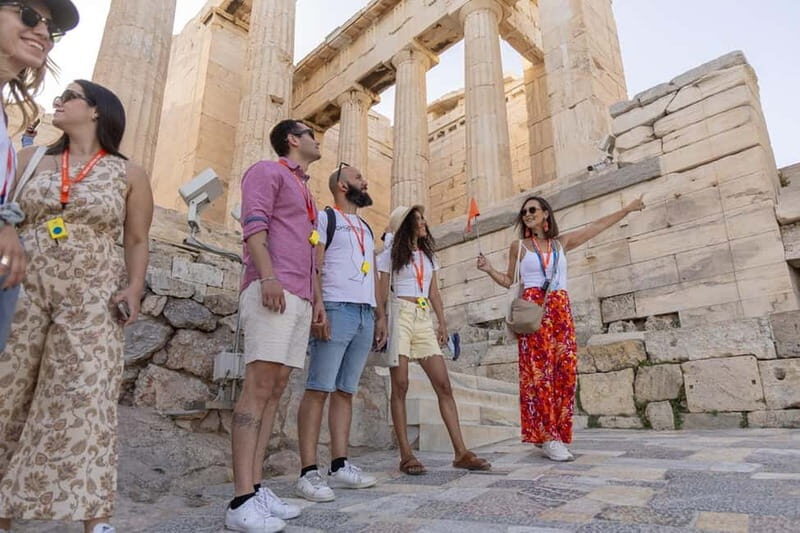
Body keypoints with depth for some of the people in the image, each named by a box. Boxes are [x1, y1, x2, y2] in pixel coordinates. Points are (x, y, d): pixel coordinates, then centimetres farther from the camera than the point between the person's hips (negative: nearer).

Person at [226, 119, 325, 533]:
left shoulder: (305, 191, 31)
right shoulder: (267, 171, 6)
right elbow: (253, 224, -10)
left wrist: (317, 297, 19)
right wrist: (267, 275, -23)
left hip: (298, 298, 9)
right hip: (272, 290, -9)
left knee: (275, 390, 3)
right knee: (259, 386, -14)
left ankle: (255, 489, 6)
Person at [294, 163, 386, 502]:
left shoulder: (366, 228, 26)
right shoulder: (325, 217, 4)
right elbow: (313, 266, -7)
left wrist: (380, 315, 15)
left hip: (365, 314, 7)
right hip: (337, 308, -7)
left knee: (346, 391, 7)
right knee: (319, 389, -9)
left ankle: (339, 467, 11)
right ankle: (308, 473, -6)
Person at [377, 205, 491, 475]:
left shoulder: (428, 255, 21)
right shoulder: (392, 254, 7)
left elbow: (434, 293, 19)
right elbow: (382, 292, 2)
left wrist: (442, 323, 10)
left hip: (424, 319, 5)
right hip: (401, 315, -5)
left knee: (444, 386, -3)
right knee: (400, 386, -6)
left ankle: (461, 452, -2)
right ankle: (406, 455, -2)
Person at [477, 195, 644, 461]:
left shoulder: (561, 242, 17)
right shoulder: (519, 246, 11)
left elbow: (597, 226, 22)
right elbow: (509, 281, 13)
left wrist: (627, 209, 25)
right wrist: (490, 270, -4)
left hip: (561, 310, 3)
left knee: (565, 369, -4)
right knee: (539, 370, -9)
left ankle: (557, 434, 4)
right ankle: (548, 438, -8)